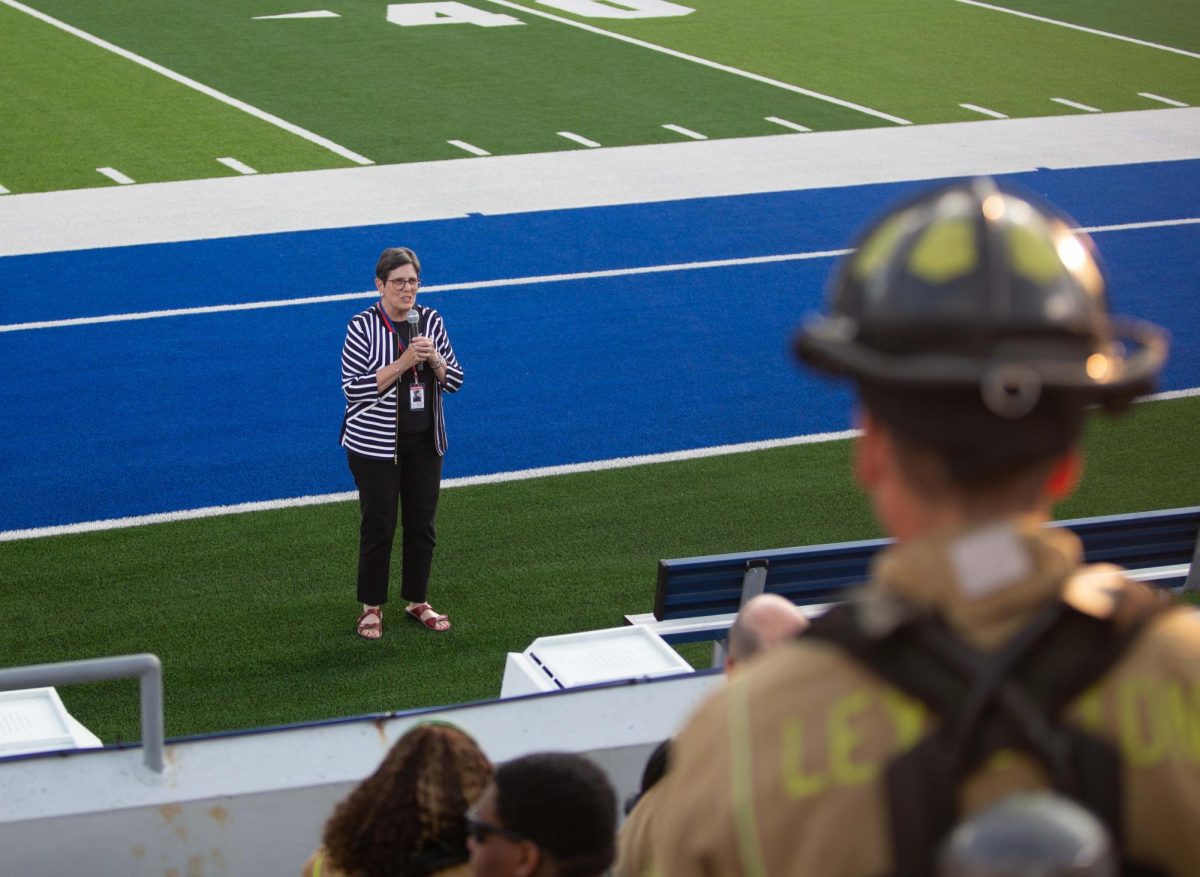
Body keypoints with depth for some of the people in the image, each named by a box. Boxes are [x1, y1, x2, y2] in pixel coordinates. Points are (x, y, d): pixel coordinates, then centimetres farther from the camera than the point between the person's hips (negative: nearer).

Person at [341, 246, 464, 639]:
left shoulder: (431, 320, 2)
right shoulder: (363, 326, -12)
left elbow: (454, 381, 6)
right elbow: (354, 388, -17)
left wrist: (434, 360, -16)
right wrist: (403, 363, -24)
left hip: (425, 443, 5)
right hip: (376, 444, -4)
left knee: (422, 524, 12)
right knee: (378, 526, 3)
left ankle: (417, 600, 27)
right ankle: (371, 607, 17)